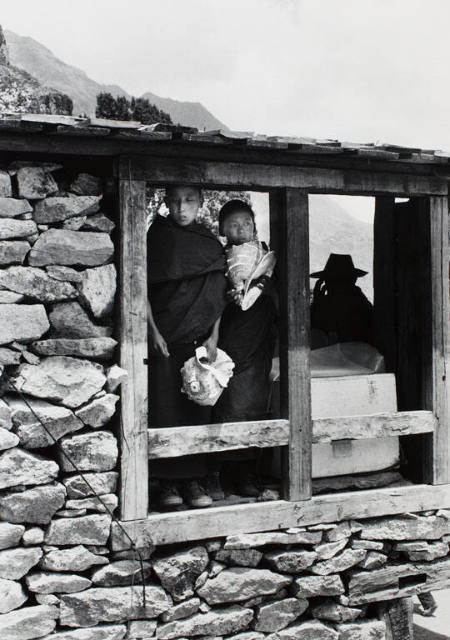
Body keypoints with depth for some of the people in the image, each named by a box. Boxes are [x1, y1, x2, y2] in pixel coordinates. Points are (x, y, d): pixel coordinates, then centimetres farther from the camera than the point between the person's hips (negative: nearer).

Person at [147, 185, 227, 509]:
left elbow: (218, 298, 9)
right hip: (165, 339, -2)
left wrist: (214, 338, 1)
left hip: (199, 340, 2)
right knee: (166, 409, -2)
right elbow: (144, 290, -1)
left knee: (198, 409, 2)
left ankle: (195, 479, 9)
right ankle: (169, 482, 6)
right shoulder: (158, 238, 1)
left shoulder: (211, 244, 8)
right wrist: (153, 332, -8)